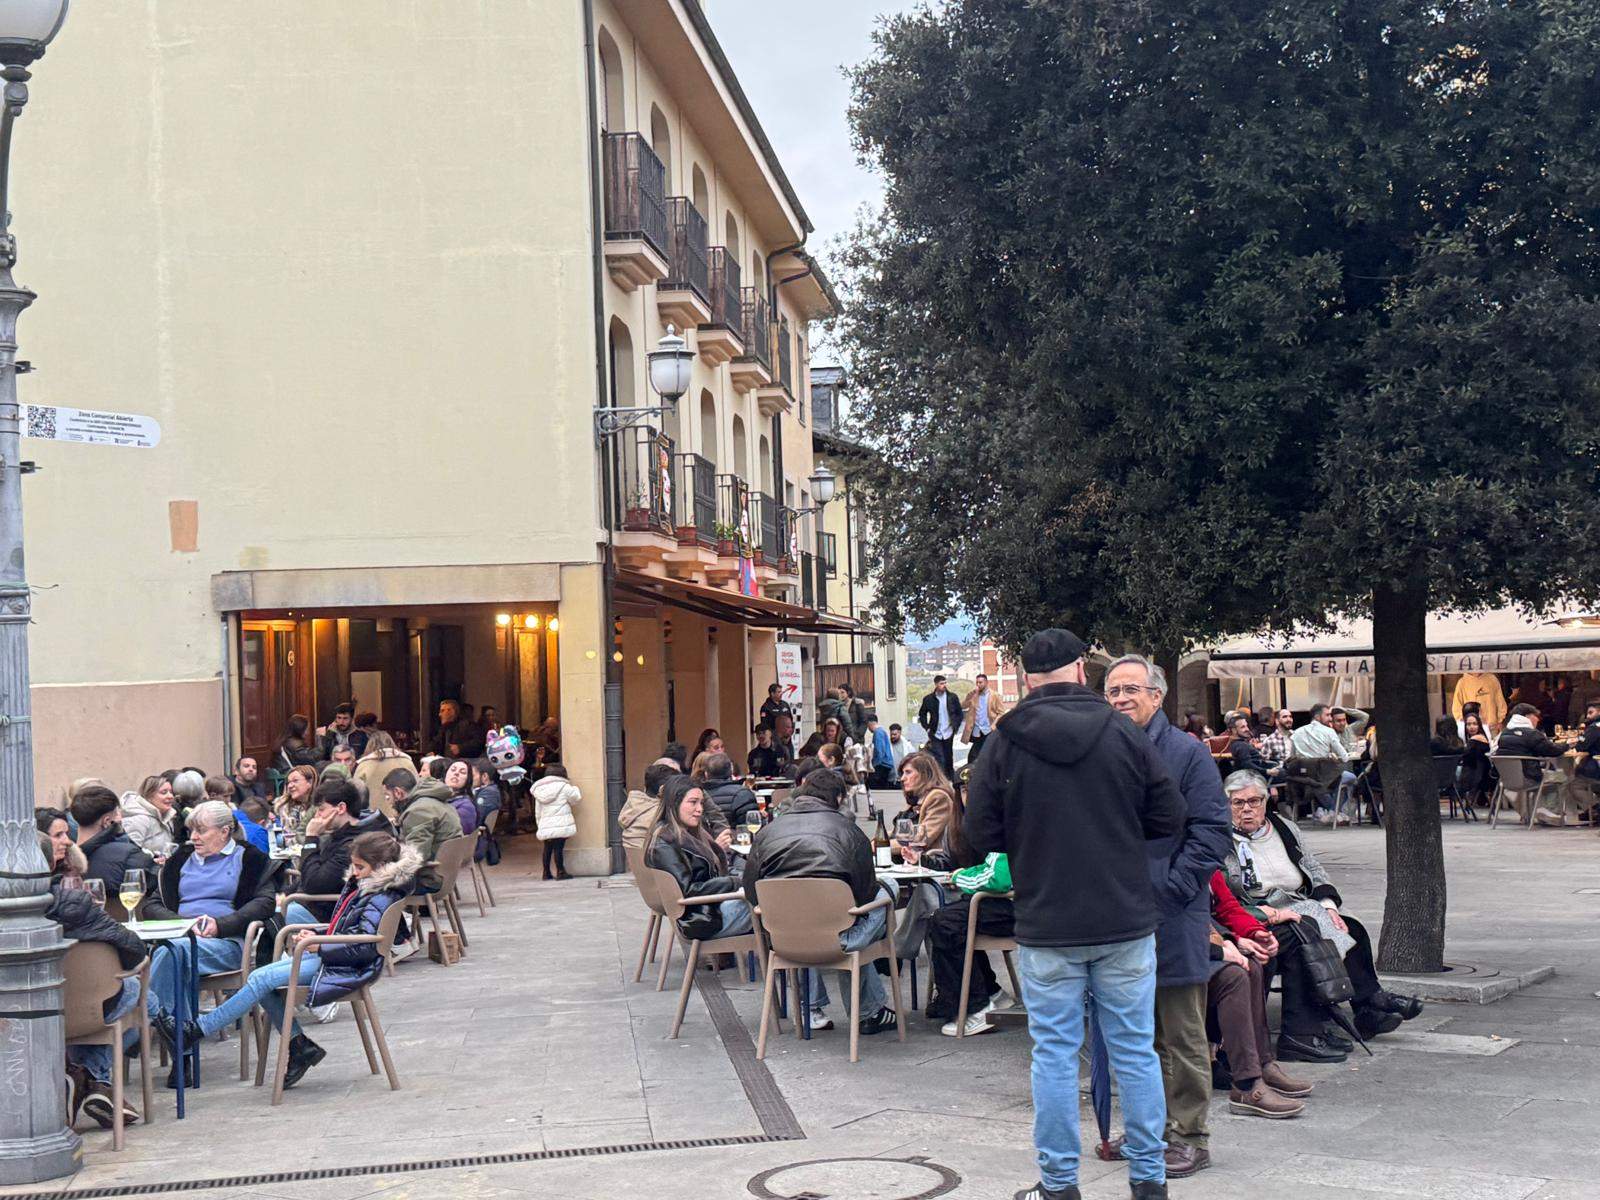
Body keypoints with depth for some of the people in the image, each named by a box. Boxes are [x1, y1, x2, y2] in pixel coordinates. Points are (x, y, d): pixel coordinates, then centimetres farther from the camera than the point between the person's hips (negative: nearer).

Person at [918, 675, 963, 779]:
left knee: (949, 758, 9)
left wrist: (955, 726, -1)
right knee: (939, 759, -9)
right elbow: (922, 714, 9)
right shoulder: (928, 699, -1)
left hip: (948, 733, 2)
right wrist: (927, 728, 1)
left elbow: (959, 713, 8)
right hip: (935, 734, -2)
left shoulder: (952, 697, 2)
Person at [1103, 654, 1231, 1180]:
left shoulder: (1188, 754, -5)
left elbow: (1211, 832, -9)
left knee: (1181, 1033, 2)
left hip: (1171, 918, -5)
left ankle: (1189, 1135, 9)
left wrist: (1169, 889, -16)